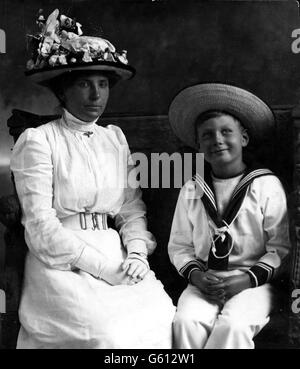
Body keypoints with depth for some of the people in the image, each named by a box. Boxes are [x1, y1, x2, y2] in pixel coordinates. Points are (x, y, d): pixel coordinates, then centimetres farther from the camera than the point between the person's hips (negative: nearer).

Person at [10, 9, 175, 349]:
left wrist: (136, 253, -7)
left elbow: (133, 208, 12)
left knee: (160, 316, -17)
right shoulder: (37, 140, -4)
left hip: (115, 257, 5)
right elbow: (41, 226, -11)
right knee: (109, 330, -25)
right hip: (60, 262, -4)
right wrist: (102, 268, -16)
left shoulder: (115, 138, 14)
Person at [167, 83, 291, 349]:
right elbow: (180, 246, 11)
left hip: (253, 283, -2)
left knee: (232, 325, -31)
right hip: (205, 283, 2)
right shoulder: (191, 191, 9)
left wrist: (248, 279, -13)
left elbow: (281, 247, 0)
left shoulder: (267, 186, 0)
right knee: (186, 321, -28)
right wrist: (195, 274, -8)